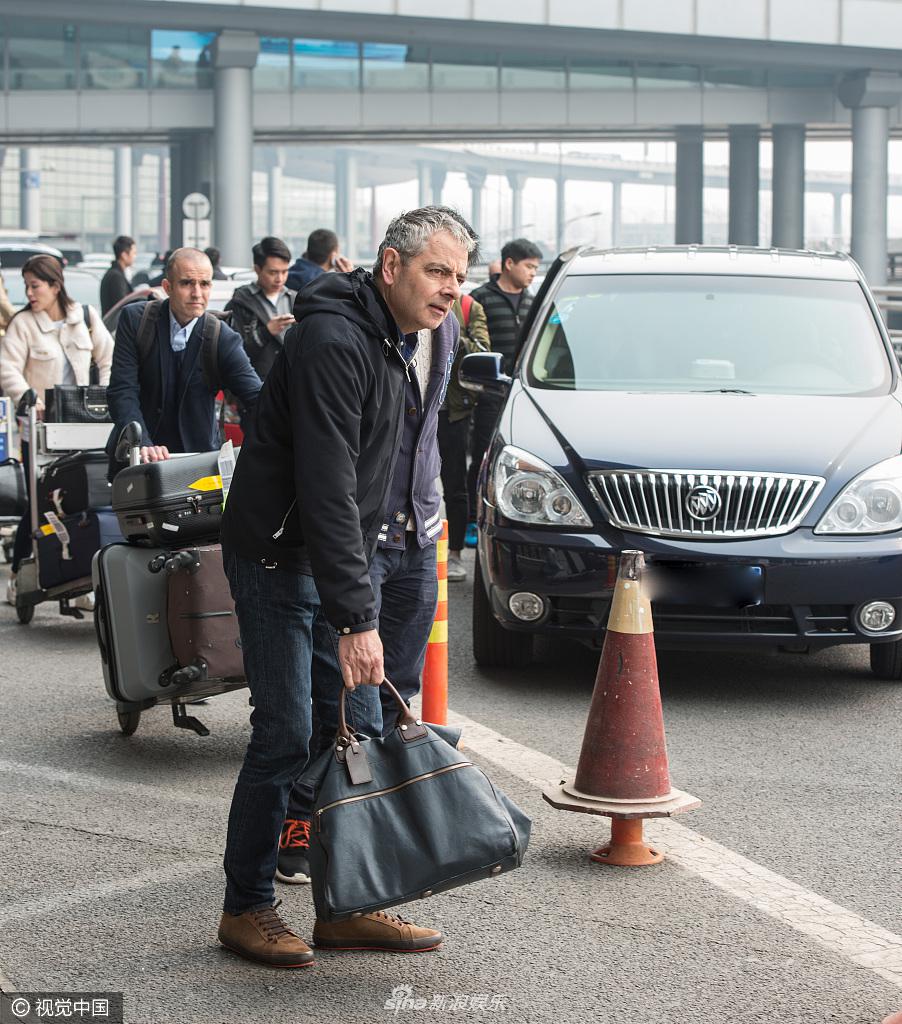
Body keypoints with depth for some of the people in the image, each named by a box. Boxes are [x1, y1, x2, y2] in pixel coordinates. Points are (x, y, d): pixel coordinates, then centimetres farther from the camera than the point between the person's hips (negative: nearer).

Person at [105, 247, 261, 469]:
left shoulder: (224, 340, -7)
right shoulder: (134, 319, -5)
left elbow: (258, 399, -13)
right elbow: (122, 392, -10)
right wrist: (143, 444, -26)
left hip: (197, 453, 0)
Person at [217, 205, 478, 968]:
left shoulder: (417, 338, 7)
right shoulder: (334, 342, -25)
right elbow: (327, 492, -29)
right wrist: (356, 620, -31)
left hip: (346, 554, 9)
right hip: (281, 557, -9)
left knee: (359, 731, 8)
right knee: (287, 738, -8)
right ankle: (246, 909, 6)